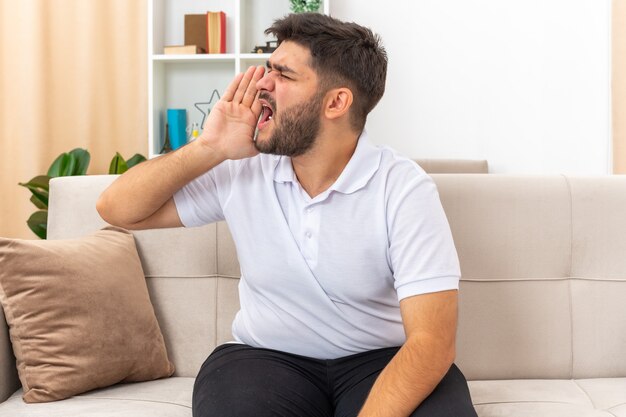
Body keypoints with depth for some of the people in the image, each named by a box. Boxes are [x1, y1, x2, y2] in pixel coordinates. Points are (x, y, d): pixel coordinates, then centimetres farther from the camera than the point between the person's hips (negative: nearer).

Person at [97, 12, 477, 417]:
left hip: (380, 361, -1)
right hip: (266, 358, 2)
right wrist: (210, 147, -13)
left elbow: (432, 341, -21)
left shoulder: (404, 189, -15)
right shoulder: (242, 171, -4)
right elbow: (117, 209, 0)